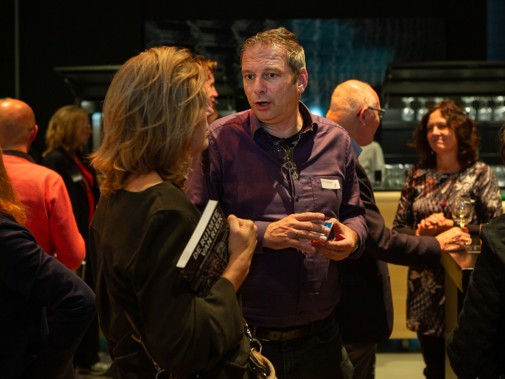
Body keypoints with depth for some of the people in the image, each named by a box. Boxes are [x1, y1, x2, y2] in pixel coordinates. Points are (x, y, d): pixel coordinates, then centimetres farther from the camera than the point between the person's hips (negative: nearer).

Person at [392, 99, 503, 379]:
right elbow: (398, 228, 7)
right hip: (425, 287, 3)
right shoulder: (417, 175, 6)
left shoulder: (480, 173, -3)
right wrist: (420, 233, -13)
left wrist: (451, 226, -17)